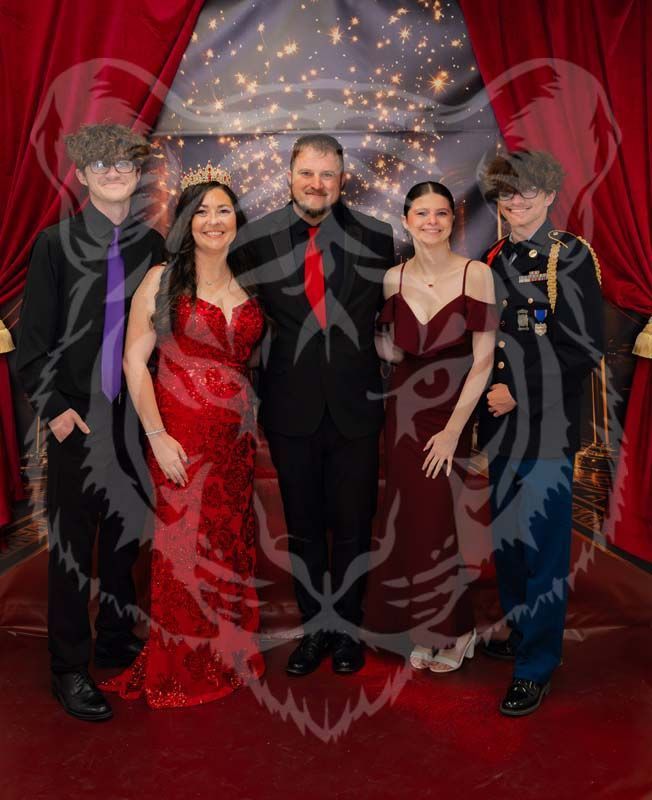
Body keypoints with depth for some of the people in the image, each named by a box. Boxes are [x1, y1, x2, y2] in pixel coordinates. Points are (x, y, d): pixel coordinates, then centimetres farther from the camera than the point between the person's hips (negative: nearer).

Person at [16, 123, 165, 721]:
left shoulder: (150, 243, 7)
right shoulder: (57, 242, -3)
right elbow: (32, 337, -3)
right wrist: (53, 406, -10)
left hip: (136, 413, 3)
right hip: (78, 415, -3)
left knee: (128, 532, 12)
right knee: (72, 542, 4)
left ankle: (118, 640, 30)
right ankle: (70, 668, 17)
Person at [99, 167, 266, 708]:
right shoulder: (163, 280, -3)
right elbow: (134, 360, -7)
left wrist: (254, 424, 2)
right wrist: (158, 435, -13)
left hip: (237, 436, 4)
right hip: (182, 436, -4)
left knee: (232, 547, 11)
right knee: (186, 547, 3)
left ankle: (229, 657, 30)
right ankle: (182, 670, 23)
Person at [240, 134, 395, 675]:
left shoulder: (375, 236, -2)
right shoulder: (257, 237, -2)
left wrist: (382, 377, 6)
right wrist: (261, 386, 4)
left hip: (355, 404, 0)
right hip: (290, 406, 0)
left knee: (354, 525, 11)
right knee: (303, 525, 13)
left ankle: (347, 629, 30)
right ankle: (313, 628, 30)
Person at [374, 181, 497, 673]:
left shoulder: (476, 274, -10)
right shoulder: (393, 278, 3)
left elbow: (483, 360, -12)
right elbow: (391, 352, 7)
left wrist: (452, 430, -14)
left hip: (453, 411, -4)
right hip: (404, 410, 4)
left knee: (435, 524, -2)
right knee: (408, 522, 6)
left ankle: (455, 631, 22)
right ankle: (425, 629, 26)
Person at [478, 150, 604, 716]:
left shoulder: (570, 256, -7)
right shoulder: (495, 260, 12)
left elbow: (586, 349, -11)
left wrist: (519, 393, -14)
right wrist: (488, 391, 4)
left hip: (547, 428, -6)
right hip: (500, 424, 6)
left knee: (543, 547, 1)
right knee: (506, 539, 17)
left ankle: (537, 667, 16)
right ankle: (519, 633, 36)